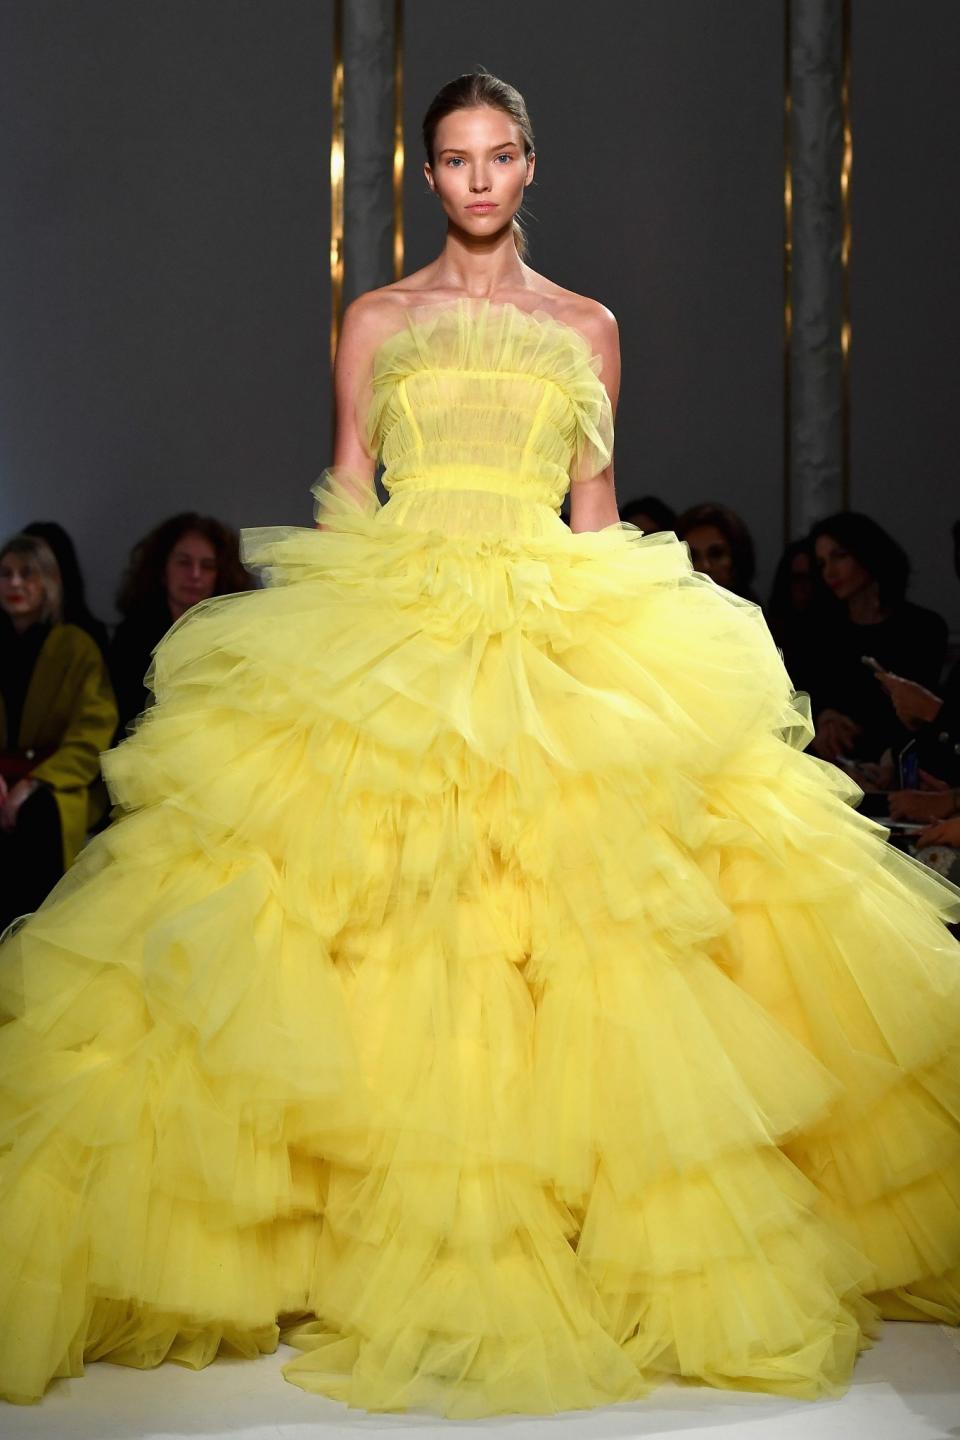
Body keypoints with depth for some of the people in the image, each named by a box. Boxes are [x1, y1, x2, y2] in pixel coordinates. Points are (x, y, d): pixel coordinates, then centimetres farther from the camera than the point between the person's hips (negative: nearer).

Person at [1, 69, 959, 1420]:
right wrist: (330, 630, -3)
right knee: (390, 932, -11)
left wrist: (608, 633, 2)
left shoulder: (587, 327, 15)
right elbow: (342, 498, 10)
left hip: (562, 642, 1)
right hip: (386, 639, -1)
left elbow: (596, 512, 14)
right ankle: (392, 1252, -4)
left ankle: (570, 1234, 0)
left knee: (565, 939, -9)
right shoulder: (376, 320, 13)